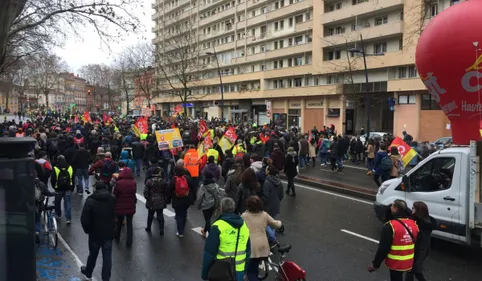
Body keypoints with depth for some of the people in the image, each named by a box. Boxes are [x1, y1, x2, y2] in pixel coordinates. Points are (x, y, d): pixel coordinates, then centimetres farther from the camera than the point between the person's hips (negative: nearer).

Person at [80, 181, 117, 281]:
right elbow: (115, 215, 4)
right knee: (107, 256, 9)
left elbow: (84, 219, -16)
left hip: (95, 233, -2)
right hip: (109, 233, 2)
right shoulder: (112, 199, -3)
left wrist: (87, 230, -3)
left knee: (93, 254, 19)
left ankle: (88, 273, 42)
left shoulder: (90, 201, -16)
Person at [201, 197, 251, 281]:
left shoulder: (218, 226, -14)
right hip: (239, 271, 5)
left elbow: (209, 252, -12)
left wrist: (205, 273, -2)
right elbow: (248, 251, 12)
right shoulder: (244, 226, 4)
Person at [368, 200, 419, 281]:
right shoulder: (414, 224, -2)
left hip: (395, 263, -6)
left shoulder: (390, 226, -23)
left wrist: (375, 264, -10)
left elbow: (383, 248, -20)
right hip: (408, 262, 6)